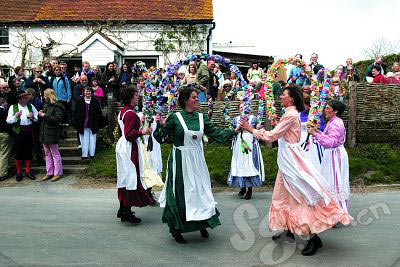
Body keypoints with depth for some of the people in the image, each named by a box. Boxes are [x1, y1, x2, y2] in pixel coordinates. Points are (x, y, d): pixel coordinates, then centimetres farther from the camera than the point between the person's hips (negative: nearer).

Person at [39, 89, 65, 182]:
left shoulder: (57, 107, -12)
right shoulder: (46, 105, 14)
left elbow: (58, 119, -21)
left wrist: (45, 116, -21)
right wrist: (41, 114, 5)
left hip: (52, 133, -8)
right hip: (44, 133, 8)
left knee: (55, 153, 0)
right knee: (47, 154, 13)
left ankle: (58, 173, 9)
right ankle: (49, 173, 20)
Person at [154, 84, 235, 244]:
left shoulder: (201, 117, 6)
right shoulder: (175, 117, -6)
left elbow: (216, 134, 5)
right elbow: (161, 138, -4)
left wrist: (235, 131, -3)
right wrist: (161, 125, -21)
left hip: (197, 160, 4)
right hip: (180, 160, -4)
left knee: (200, 190, 8)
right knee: (180, 193, 2)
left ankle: (202, 225, 26)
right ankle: (176, 230, 17)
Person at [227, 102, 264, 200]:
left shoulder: (253, 118, 5)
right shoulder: (236, 119, 11)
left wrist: (258, 128, -14)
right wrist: (237, 129, -9)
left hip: (250, 144, -2)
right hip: (239, 145, 2)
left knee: (250, 165, -4)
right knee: (240, 165, 3)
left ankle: (250, 189, 2)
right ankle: (242, 187, 15)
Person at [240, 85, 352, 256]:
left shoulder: (291, 115, -15)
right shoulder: (290, 114, 15)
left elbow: (272, 136, -17)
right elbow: (276, 136, 16)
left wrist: (252, 129, -8)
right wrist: (255, 130, 17)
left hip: (290, 158, -10)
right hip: (286, 159, 10)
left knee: (301, 197, -8)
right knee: (285, 195, 16)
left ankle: (314, 237, -4)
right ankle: (289, 231, 28)